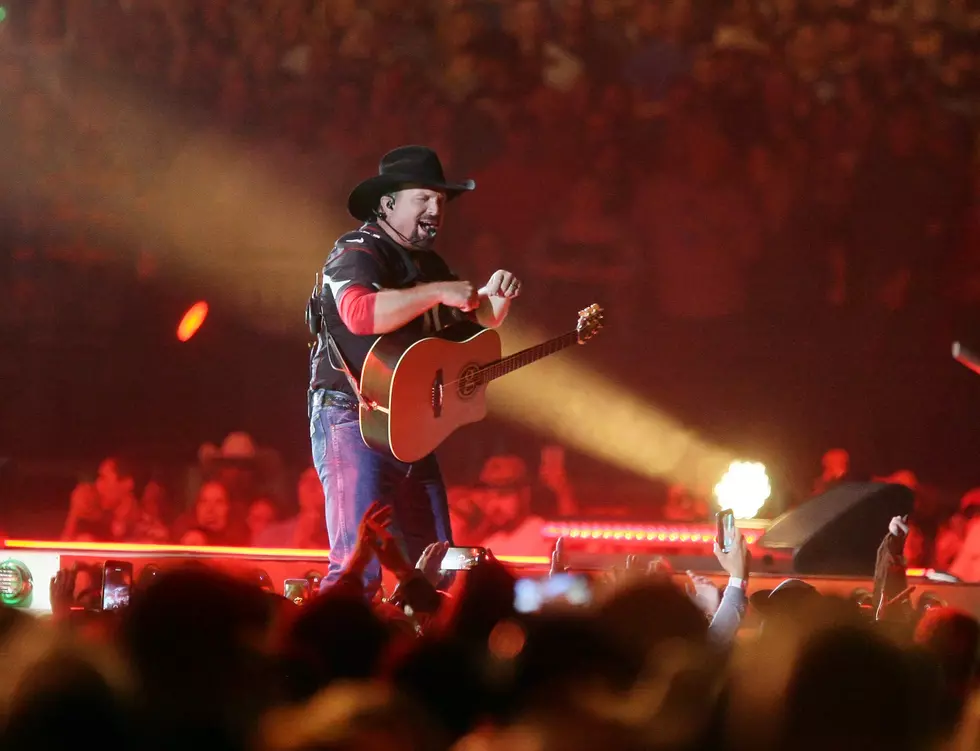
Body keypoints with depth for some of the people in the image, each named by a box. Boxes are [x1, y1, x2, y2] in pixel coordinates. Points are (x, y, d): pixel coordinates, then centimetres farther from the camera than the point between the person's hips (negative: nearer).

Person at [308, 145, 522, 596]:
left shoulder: (428, 265, 17)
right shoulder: (358, 253, -10)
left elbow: (479, 321, 29)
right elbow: (359, 313, -31)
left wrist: (495, 296, 7)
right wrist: (438, 292, -31)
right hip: (352, 425, -9)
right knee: (361, 569, -20)